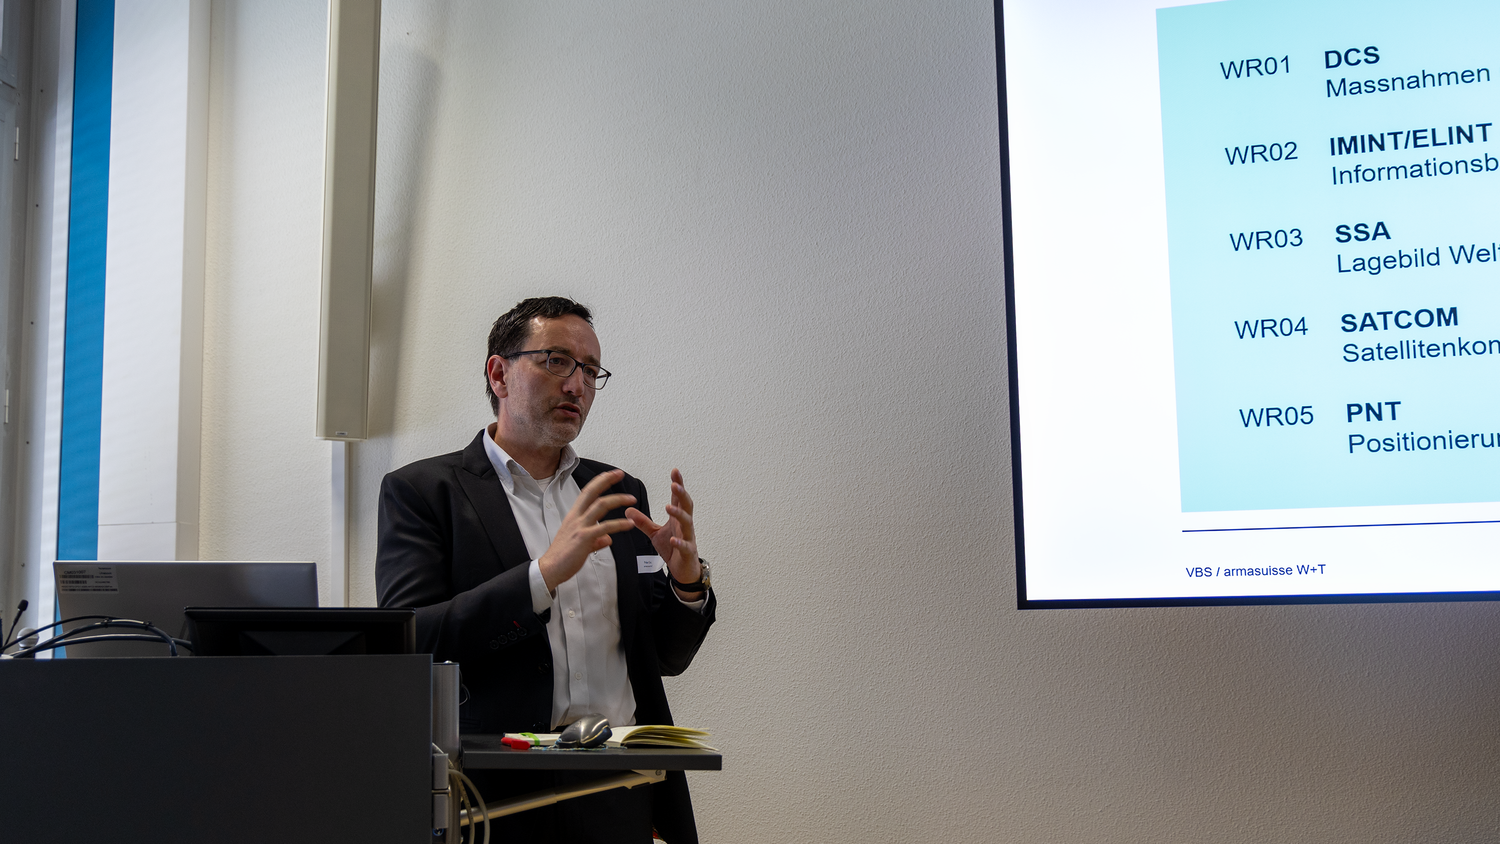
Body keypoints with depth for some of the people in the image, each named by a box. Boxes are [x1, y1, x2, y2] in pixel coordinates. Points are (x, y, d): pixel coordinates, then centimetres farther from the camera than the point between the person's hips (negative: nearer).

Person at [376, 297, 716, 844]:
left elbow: (666, 656, 14)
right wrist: (546, 573, -22)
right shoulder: (420, 491, -1)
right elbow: (409, 645, -14)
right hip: (502, 793, -3)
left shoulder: (620, 495, 13)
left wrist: (687, 580, -6)